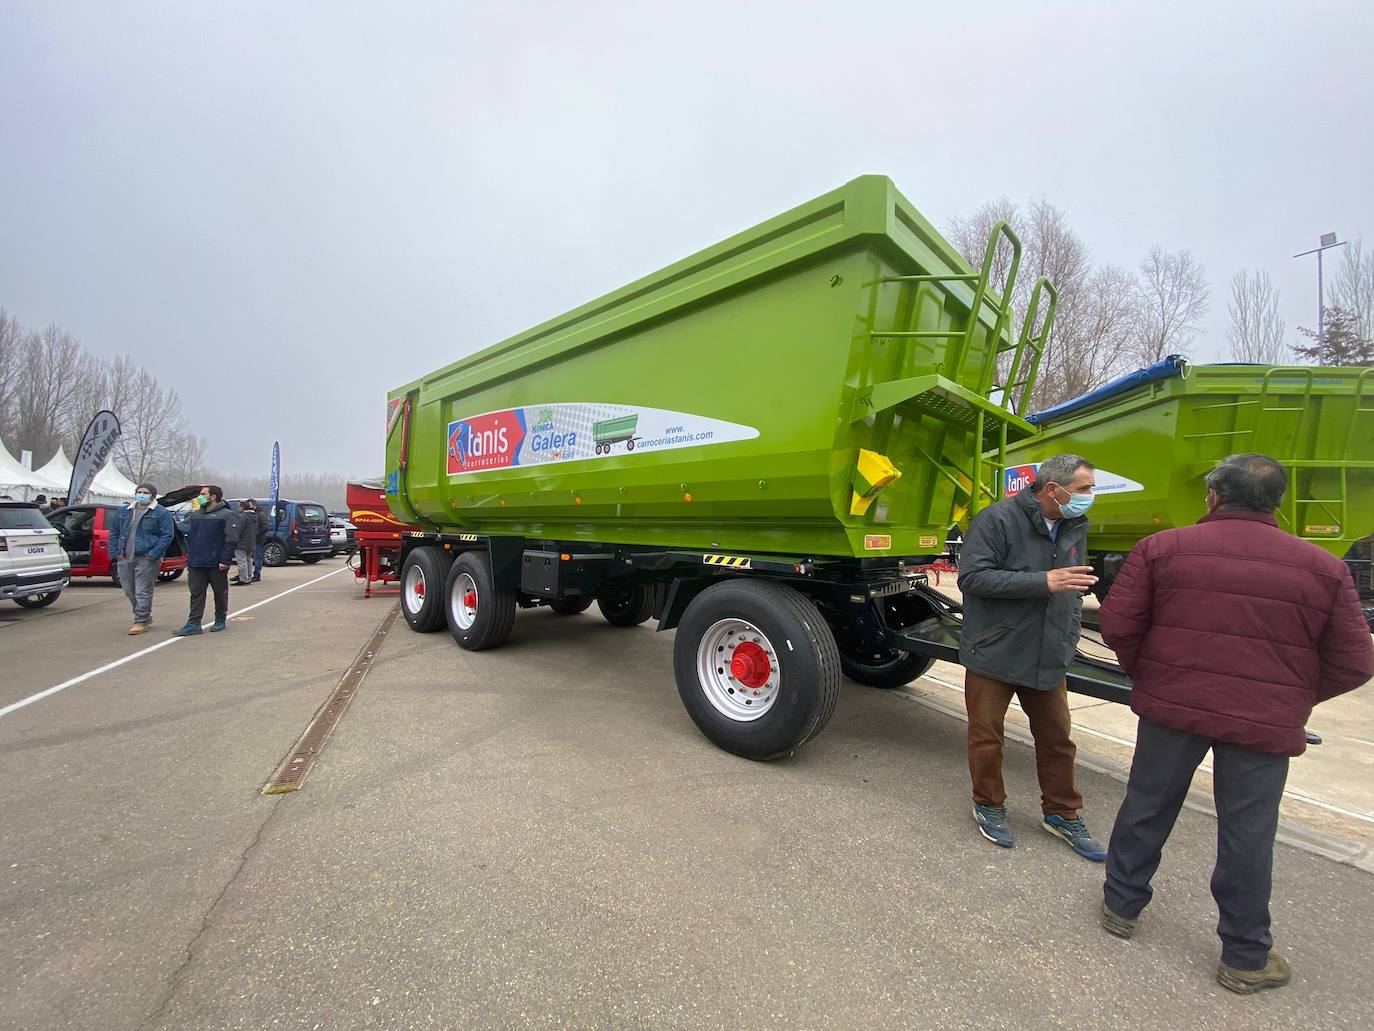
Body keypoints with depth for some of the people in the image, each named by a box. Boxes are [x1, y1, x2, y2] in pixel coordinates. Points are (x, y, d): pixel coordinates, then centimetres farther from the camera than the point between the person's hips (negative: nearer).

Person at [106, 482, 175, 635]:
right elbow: (114, 533, 18)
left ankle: (141, 622, 1)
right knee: (129, 591, 14)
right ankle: (145, 616, 29)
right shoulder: (124, 512, 14)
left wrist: (153, 555, -16)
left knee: (143, 592, -5)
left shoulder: (161, 513, -4)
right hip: (124, 559, 7)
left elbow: (167, 535, -10)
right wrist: (114, 552, 6)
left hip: (146, 559, -6)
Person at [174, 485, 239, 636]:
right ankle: (194, 624, 4)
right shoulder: (195, 515, 14)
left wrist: (225, 560, -19)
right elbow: (188, 536, 20)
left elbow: (231, 540, -13)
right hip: (196, 564, 6)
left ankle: (220, 620, 20)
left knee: (220, 593, 7)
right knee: (196, 594, 3)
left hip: (216, 565, -6)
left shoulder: (226, 515, -7)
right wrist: (190, 558, 12)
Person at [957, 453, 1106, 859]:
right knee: (987, 738, 8)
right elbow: (972, 577, -23)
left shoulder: (1075, 528, 7)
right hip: (994, 655, -6)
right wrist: (1043, 582, -25)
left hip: (1048, 659, 6)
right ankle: (989, 805, 31)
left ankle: (1062, 814, 36)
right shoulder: (998, 520, -16)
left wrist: (1068, 643, 12)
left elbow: (1072, 592, 17)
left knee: (1058, 738, 16)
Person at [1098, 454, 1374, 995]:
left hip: (1172, 707, 0)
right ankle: (1245, 958, 29)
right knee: (1247, 834, 13)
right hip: (1265, 725, 1)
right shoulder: (1323, 568, -2)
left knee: (1146, 807, 16)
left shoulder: (1161, 548, -7)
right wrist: (1292, 698, 16)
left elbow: (1117, 624, -9)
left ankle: (1120, 905, 32)